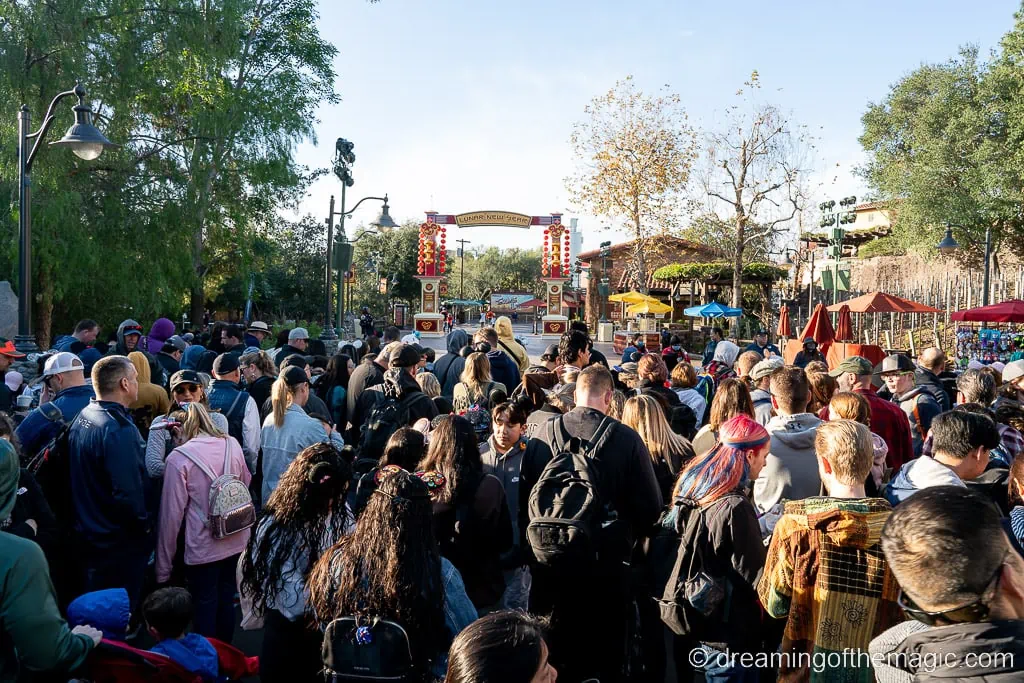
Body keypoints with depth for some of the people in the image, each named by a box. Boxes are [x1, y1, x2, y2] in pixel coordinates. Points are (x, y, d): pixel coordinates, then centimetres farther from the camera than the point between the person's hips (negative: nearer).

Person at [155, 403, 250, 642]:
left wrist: (163, 566, -3)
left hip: (203, 548, -5)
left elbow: (172, 514, -11)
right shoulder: (232, 445, -1)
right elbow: (246, 484, 13)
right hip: (236, 541, 5)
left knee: (205, 607, 10)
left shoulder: (178, 458, -14)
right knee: (226, 602, 20)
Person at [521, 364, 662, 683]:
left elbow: (525, 498, -3)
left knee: (553, 649, 20)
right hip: (607, 560, -2)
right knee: (604, 649, 17)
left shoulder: (543, 434, -10)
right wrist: (627, 535, 8)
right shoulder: (626, 439, -15)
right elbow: (651, 505, -12)